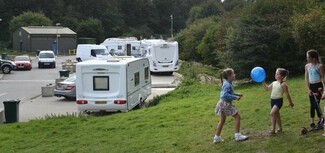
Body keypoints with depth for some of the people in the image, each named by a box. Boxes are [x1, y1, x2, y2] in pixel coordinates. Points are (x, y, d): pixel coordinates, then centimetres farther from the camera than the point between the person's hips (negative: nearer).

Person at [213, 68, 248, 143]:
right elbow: (225, 95, -30)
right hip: (225, 103, -10)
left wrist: (237, 94, 11)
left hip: (223, 103, 10)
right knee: (237, 117, -1)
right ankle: (238, 135, 5)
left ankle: (217, 137, 22)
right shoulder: (227, 85, -21)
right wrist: (235, 97, -25)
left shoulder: (228, 83, 9)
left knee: (222, 120, 16)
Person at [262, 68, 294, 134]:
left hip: (279, 100, -8)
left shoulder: (283, 84, -10)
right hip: (273, 100, 8)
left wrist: (290, 102, 2)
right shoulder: (274, 83, 9)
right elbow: (267, 88, 16)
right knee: (276, 114, 17)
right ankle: (280, 128, 33)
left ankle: (273, 129, -18)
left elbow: (287, 94, -5)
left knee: (272, 113, -22)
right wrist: (263, 82, 6)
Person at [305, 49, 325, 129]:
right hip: (311, 86, 5)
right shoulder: (307, 66, 5)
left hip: (318, 86, -5)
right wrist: (308, 89, 0)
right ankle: (312, 122, 13)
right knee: (312, 105, 8)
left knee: (316, 104, -8)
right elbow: (306, 78, 7)